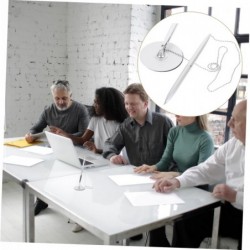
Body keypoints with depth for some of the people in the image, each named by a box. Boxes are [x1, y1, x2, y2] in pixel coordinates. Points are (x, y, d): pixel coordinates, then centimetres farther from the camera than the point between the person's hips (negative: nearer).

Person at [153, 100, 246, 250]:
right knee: (186, 222, -5)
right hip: (230, 210, 6)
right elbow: (205, 170, 7)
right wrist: (177, 181, -7)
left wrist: (235, 197, -25)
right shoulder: (232, 144, 5)